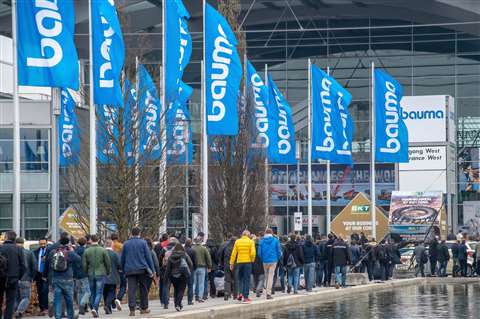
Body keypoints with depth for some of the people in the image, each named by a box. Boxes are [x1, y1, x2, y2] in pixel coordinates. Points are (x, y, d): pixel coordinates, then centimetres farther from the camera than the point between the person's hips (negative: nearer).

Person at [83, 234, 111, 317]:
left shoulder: (87, 251, -1)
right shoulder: (103, 250, -5)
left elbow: (84, 264, 0)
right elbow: (108, 263, -2)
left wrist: (86, 273, 16)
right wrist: (108, 272, 14)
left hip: (91, 274, 2)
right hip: (101, 274, -2)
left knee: (92, 293, 13)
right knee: (99, 293, -1)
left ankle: (94, 310, 14)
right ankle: (95, 308, -20)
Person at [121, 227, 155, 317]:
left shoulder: (126, 244, 6)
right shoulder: (143, 243, -1)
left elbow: (122, 259, 12)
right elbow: (148, 257, -2)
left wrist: (123, 269, 22)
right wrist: (152, 270, 2)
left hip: (130, 270, 1)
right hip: (142, 269, -1)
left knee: (131, 290, -3)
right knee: (143, 289, 12)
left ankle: (132, 309, -14)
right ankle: (144, 308, 19)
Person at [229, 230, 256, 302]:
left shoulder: (237, 241, 4)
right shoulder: (251, 242, -2)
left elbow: (233, 253, 3)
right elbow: (253, 253, -12)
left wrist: (231, 263, 7)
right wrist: (252, 260, 5)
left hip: (239, 262, 2)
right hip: (247, 262, -2)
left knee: (240, 278, 18)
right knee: (247, 279, 2)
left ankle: (240, 293, 4)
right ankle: (245, 297, -1)